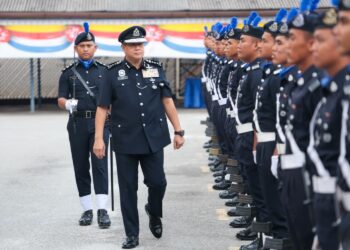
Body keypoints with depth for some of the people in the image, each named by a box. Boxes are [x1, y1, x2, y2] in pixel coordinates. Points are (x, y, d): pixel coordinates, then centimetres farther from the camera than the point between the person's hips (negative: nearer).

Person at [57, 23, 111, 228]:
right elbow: (61, 99, 2)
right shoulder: (68, 73, 9)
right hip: (77, 124, 2)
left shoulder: (104, 71, 9)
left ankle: (102, 210, -11)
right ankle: (87, 210, 12)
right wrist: (68, 103, -21)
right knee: (81, 167, 4)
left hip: (99, 122, -1)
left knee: (100, 164, -10)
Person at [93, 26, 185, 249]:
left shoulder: (156, 69, 4)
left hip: (154, 138, 1)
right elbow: (103, 108, -2)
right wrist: (99, 138, -8)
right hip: (125, 140, -1)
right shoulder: (114, 73, -2)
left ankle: (154, 213, 33)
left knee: (158, 182, 2)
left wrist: (178, 131, 3)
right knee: (128, 188, 4)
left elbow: (167, 101, 7)